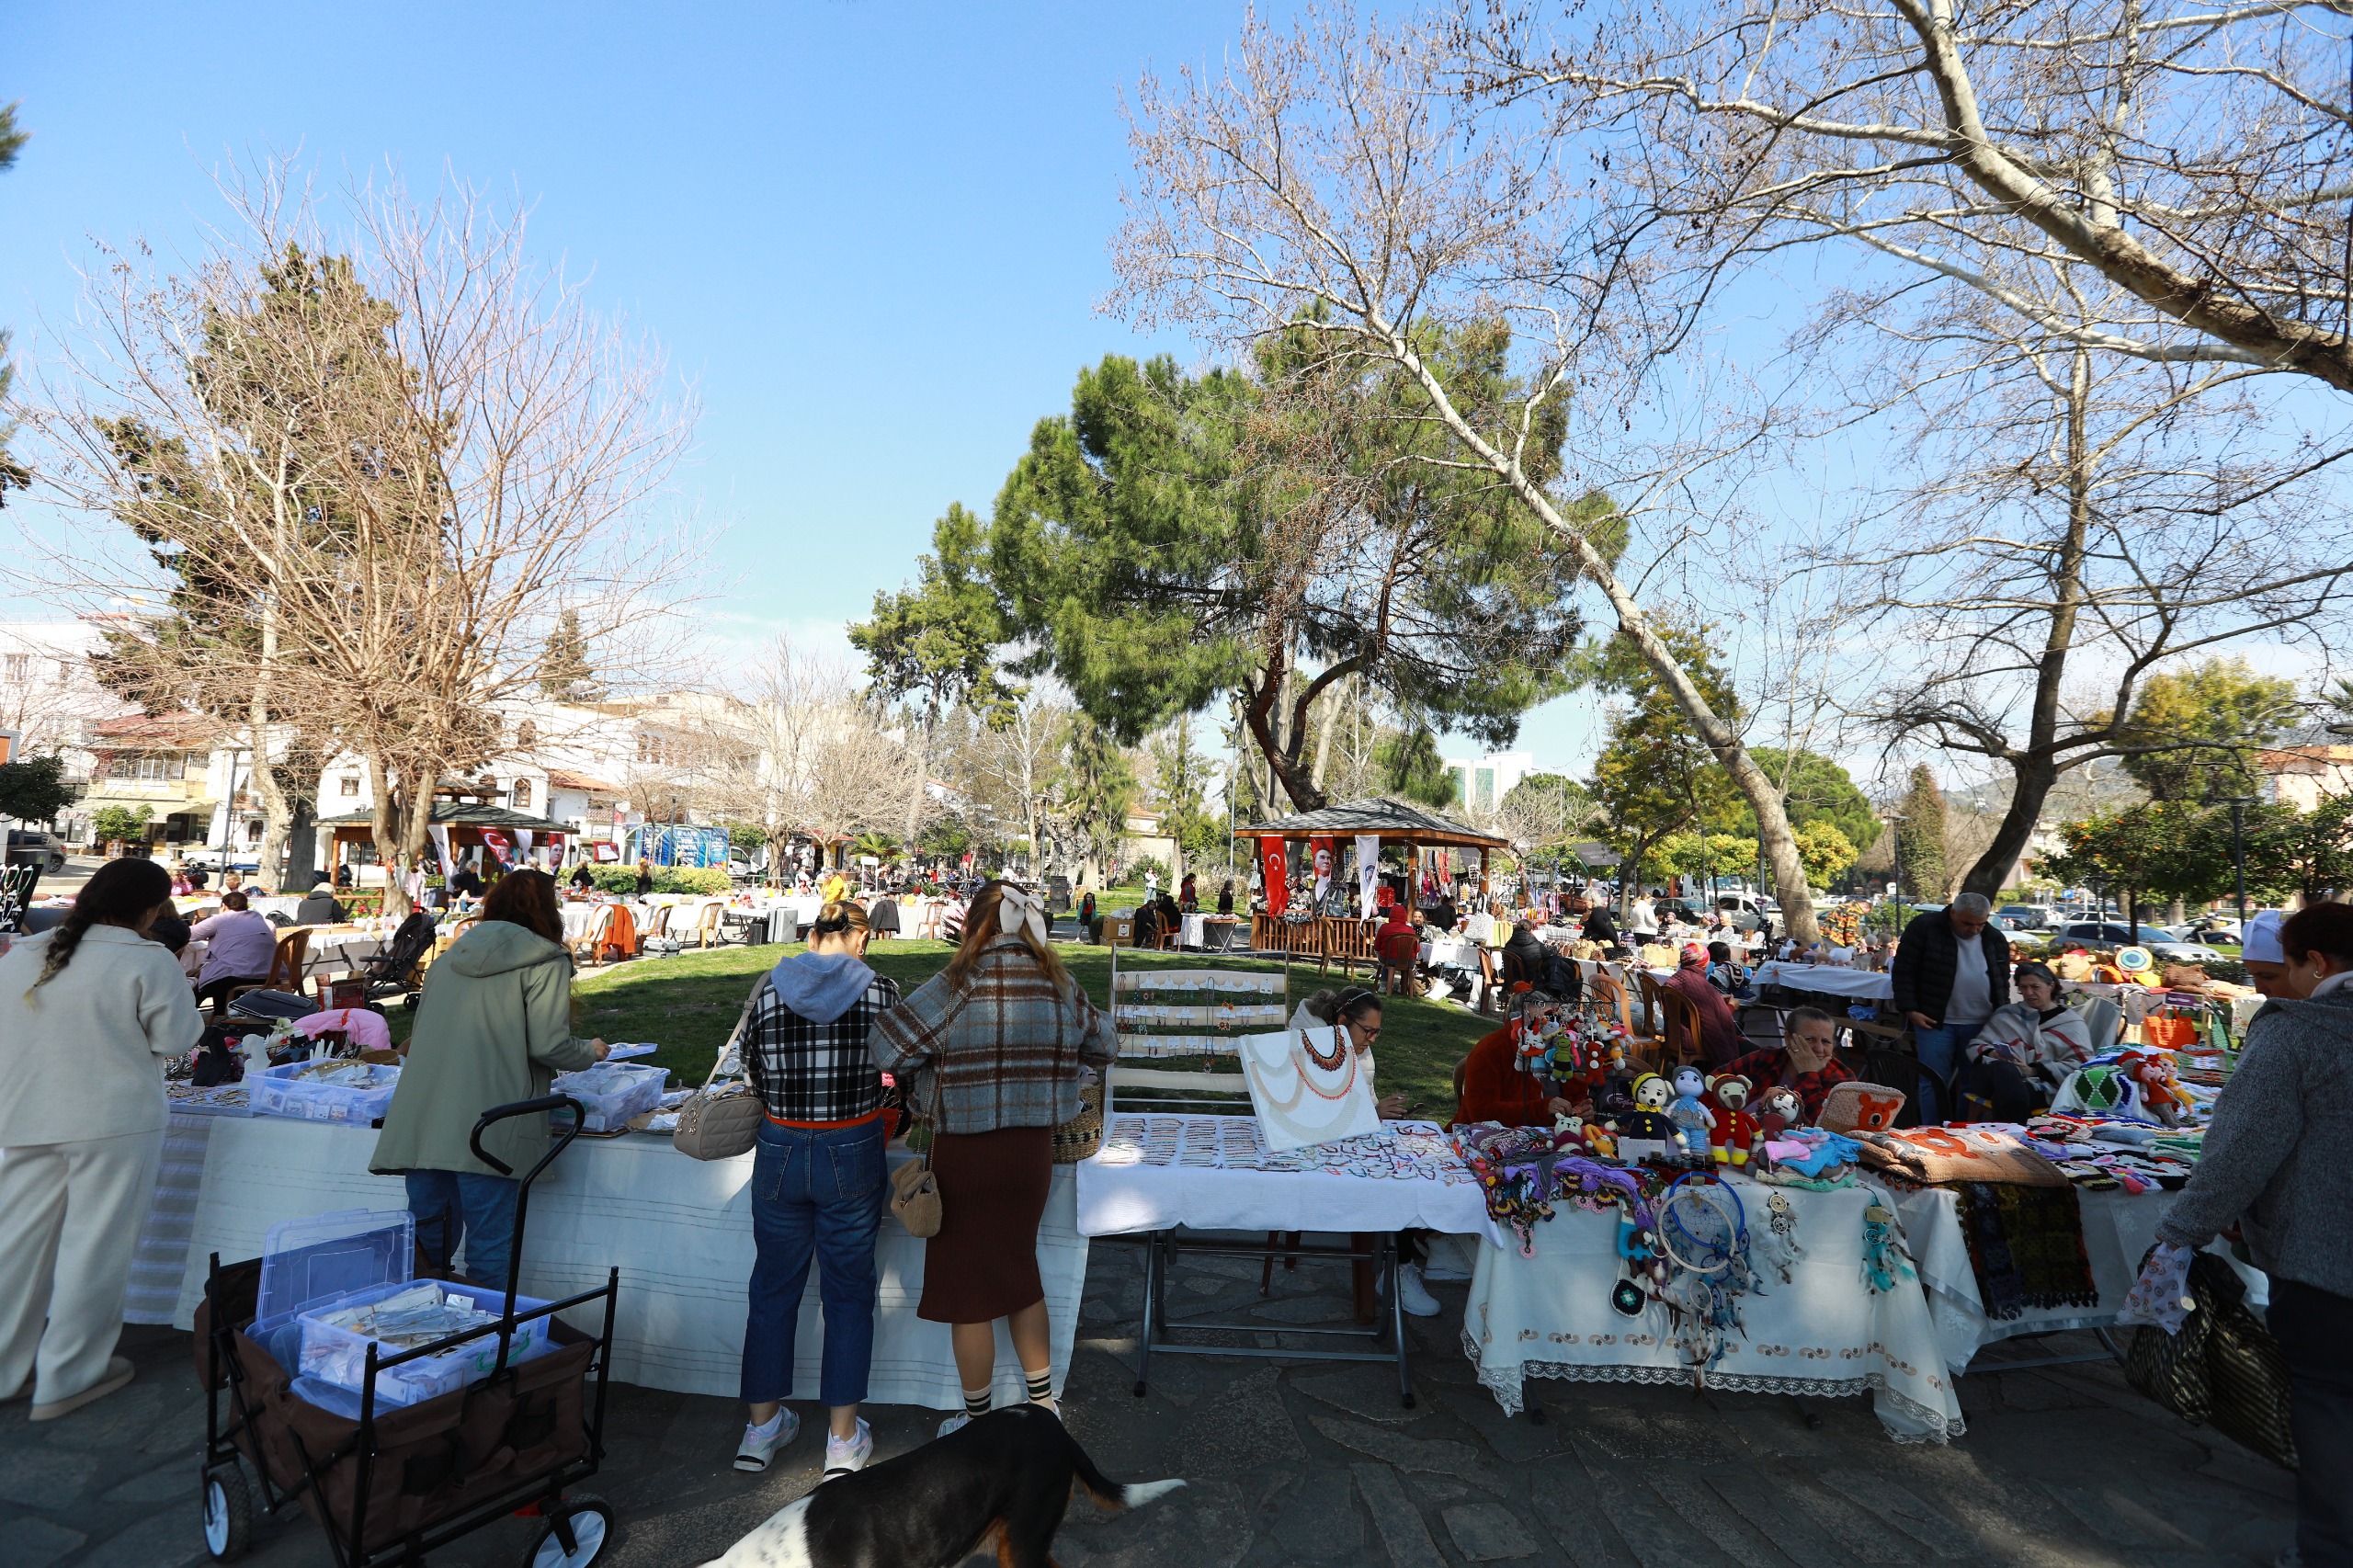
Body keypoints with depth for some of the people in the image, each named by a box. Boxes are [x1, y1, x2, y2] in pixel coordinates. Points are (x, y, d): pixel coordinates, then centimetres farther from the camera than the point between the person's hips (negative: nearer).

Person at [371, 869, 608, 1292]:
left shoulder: (450, 955, 17)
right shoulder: (543, 962, -3)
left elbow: (421, 1033, 24)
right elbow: (548, 1045, -11)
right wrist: (591, 1052, 9)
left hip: (421, 1123, 7)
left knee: (426, 1242, 17)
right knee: (489, 1249, 2)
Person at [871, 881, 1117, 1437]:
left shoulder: (959, 985, -17)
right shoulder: (1059, 984, -3)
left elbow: (885, 1048, -17)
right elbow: (1105, 1044, 11)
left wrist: (924, 1071, 3)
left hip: (966, 1154, -5)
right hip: (1033, 1148, 5)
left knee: (968, 1289, 13)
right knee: (1018, 1269, 24)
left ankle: (978, 1420, 28)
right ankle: (1043, 1401, 34)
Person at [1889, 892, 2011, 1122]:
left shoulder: (1996, 939, 8)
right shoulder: (1924, 927, -7)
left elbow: (2003, 982, 19)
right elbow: (1903, 971, -6)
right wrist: (1910, 1010, -11)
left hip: (1982, 1025, 4)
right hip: (1935, 1022, -4)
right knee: (1933, 1083, -3)